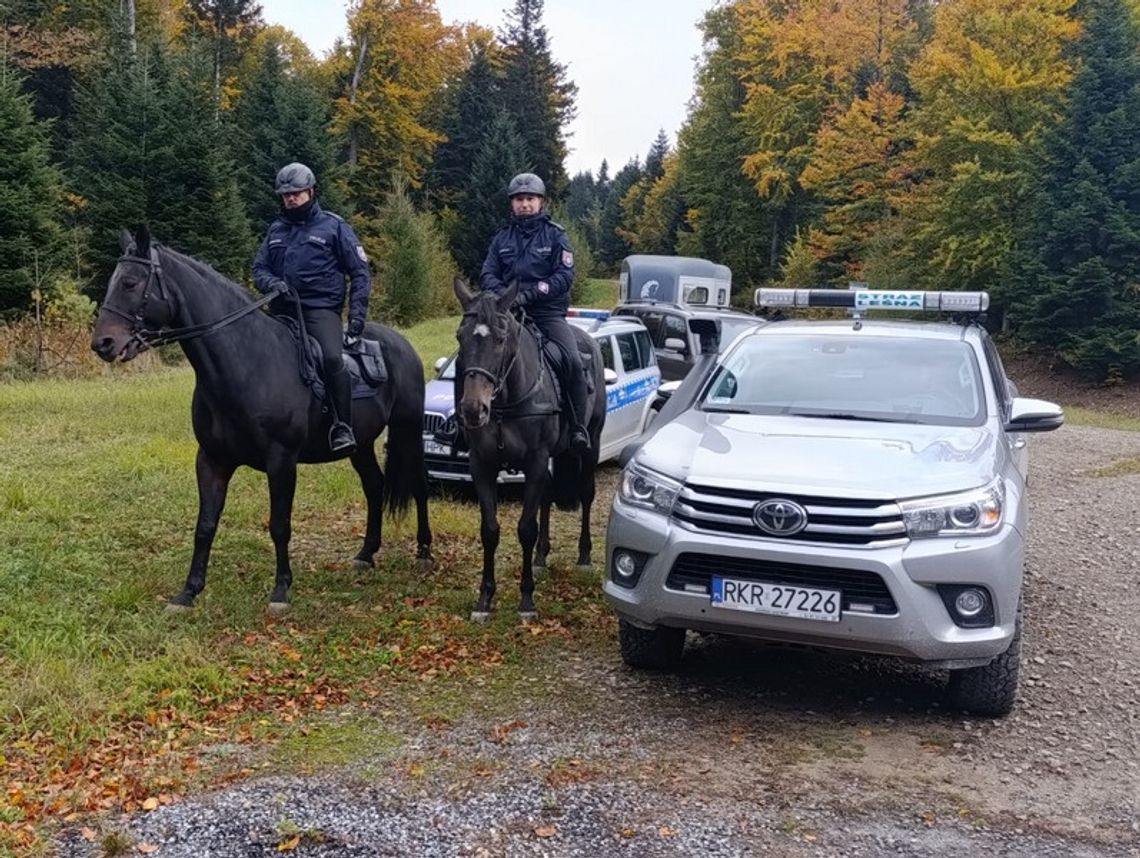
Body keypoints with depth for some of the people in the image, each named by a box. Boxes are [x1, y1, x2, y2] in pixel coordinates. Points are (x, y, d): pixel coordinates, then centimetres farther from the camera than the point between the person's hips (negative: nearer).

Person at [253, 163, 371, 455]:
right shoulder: (276, 230, 17)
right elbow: (259, 268, 18)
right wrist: (270, 283, -7)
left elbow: (359, 273, 4)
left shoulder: (333, 226, 5)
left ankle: (343, 428, -26)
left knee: (332, 358, -29)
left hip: (321, 309, -5)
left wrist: (357, 314, -7)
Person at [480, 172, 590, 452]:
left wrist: (528, 293, -19)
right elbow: (488, 275, 9)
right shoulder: (502, 238, 15)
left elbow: (564, 276, -7)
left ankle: (578, 428, -15)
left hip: (548, 313, -3)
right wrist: (503, 293, -15)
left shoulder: (555, 235, 5)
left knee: (573, 362, -24)